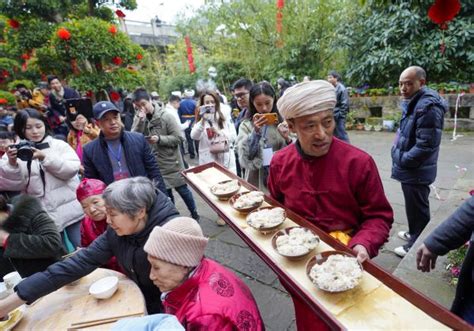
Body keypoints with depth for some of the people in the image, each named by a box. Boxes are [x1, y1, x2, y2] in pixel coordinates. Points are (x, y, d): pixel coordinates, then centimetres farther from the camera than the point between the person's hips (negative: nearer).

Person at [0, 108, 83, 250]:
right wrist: (12, 164, -19)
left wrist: (45, 157, -20)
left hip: (71, 211, -1)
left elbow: (72, 169, -11)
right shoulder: (18, 152, 5)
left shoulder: (59, 145, 1)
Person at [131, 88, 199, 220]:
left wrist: (159, 139, -24)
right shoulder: (138, 118, 1)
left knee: (182, 189, 10)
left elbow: (178, 138, -13)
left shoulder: (166, 116, -12)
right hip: (154, 164, 3)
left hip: (172, 162, -3)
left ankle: (194, 214, 32)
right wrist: (140, 121, -22)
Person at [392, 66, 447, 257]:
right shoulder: (413, 103, 10)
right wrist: (400, 159, 9)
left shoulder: (428, 106, -23)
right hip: (410, 169, 10)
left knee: (417, 208, 7)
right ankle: (413, 234, 43)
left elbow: (426, 145, -28)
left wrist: (401, 160, -17)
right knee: (413, 206, 24)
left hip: (417, 171, -10)